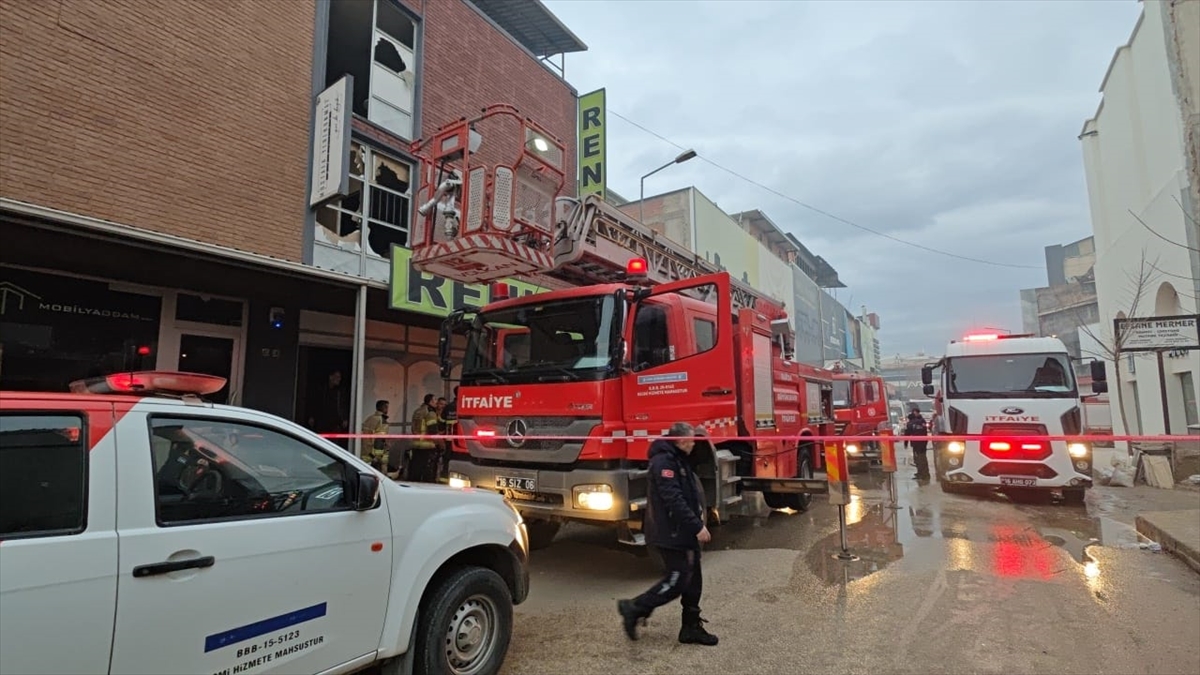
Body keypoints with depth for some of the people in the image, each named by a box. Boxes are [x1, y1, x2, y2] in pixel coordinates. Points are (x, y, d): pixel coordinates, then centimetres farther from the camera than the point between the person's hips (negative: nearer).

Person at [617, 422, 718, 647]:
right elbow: (673, 499, -25)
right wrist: (697, 526, -23)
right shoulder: (663, 461, -19)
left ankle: (692, 628, 24)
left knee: (693, 580, 13)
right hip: (671, 533, -10)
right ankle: (633, 609, 8)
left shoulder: (678, 459, 14)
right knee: (676, 581, -4)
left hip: (684, 532, 10)